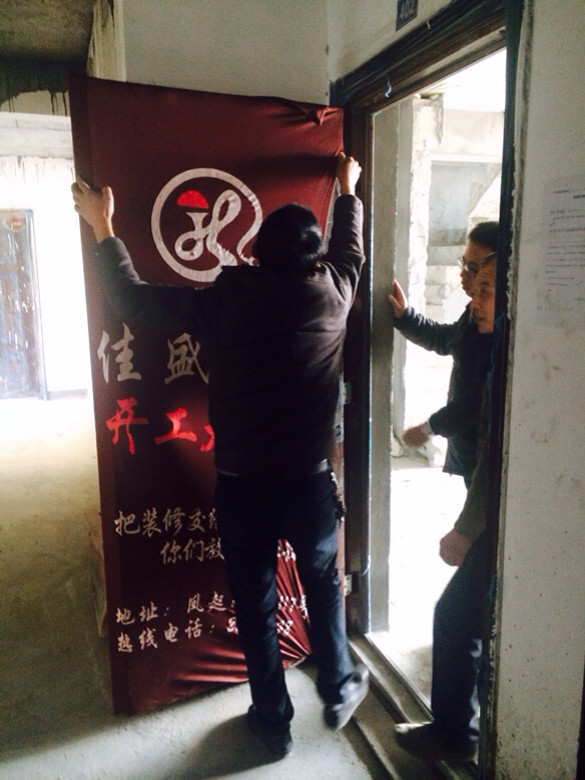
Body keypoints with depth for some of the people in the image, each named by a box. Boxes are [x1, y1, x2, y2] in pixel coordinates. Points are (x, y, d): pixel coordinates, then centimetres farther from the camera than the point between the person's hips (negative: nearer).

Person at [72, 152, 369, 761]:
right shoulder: (330, 295, -5)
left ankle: (273, 723, 33)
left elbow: (131, 300, -3)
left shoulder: (224, 299, -10)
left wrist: (102, 228, 10)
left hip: (241, 487, -1)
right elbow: (350, 252, 17)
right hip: (309, 482, 2)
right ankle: (339, 692, 42)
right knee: (324, 587, 24)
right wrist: (347, 193, 35)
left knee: (255, 607, 16)